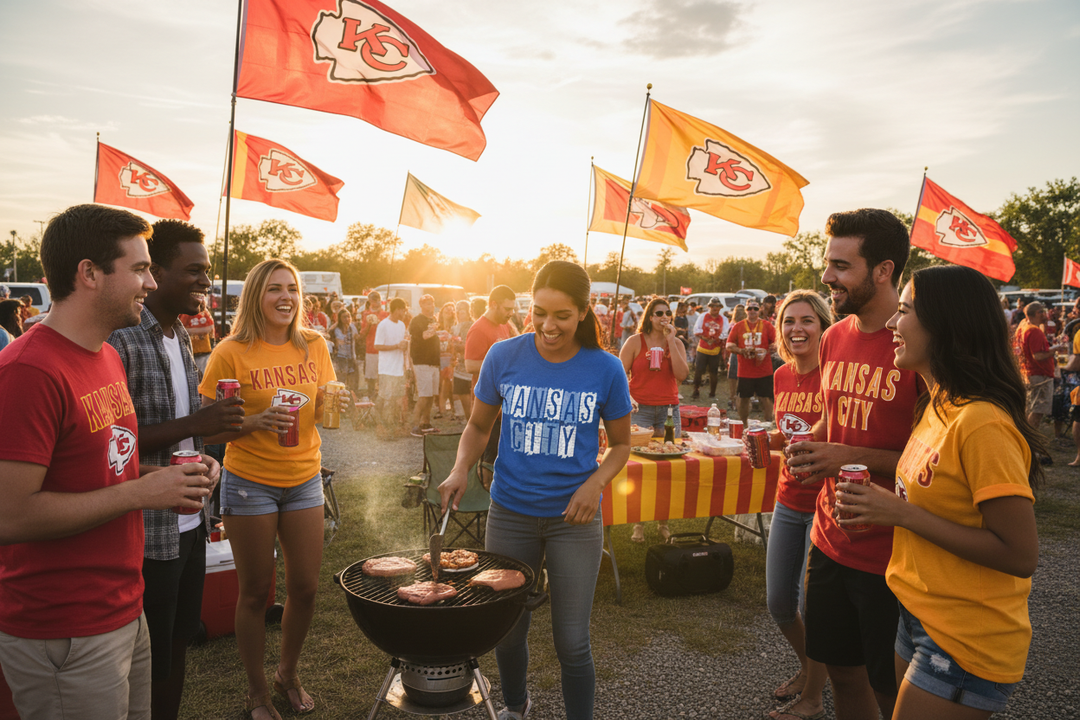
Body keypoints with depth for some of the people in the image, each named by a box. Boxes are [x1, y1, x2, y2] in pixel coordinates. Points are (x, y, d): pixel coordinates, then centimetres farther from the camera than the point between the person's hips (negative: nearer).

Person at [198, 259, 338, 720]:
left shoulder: (314, 346, 2)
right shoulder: (230, 353, -10)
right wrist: (255, 422, -24)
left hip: (303, 480, 4)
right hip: (249, 483, -4)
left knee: (305, 587, 10)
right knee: (255, 592, 8)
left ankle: (288, 674, 35)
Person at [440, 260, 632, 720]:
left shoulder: (605, 370, -9)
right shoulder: (504, 357, -7)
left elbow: (620, 444, 4)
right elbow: (478, 426, 6)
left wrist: (595, 483, -15)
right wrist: (461, 468, -13)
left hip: (574, 518, -1)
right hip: (510, 513, 2)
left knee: (572, 641, 2)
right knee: (507, 629, 17)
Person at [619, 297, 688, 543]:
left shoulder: (676, 343, 7)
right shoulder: (635, 342, 0)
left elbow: (682, 375, -8)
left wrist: (670, 340, -9)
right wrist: (627, 397, -18)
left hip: (669, 410, 2)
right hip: (640, 410, -2)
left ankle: (663, 522, 19)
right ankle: (638, 523, 11)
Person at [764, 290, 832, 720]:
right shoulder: (782, 377, 6)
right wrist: (768, 440, -2)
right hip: (789, 500, 7)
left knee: (812, 604, 4)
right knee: (778, 602, 15)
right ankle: (808, 667, 42)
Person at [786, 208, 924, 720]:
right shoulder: (834, 338, 5)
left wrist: (854, 457, -21)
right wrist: (809, 444, -1)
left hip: (892, 556, -6)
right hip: (831, 540, 6)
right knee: (841, 671, 21)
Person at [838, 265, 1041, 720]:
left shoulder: (982, 424, -24)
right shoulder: (937, 409, 6)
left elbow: (1020, 555, -24)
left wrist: (903, 513, -22)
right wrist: (879, 510, -2)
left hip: (967, 647, -9)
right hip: (920, 617, 9)